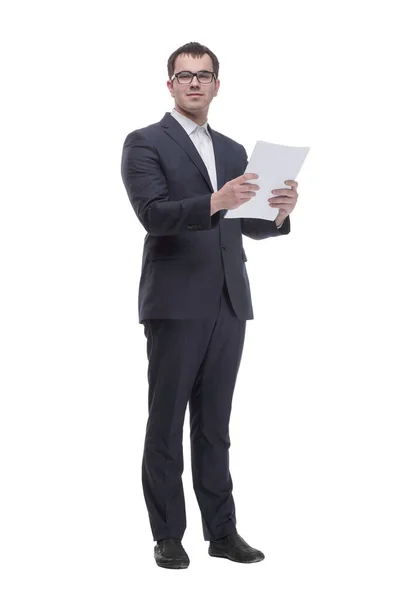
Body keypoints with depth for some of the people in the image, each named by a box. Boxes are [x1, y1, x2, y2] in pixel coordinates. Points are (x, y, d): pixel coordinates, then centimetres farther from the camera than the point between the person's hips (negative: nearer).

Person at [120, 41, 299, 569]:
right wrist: (214, 202, -31)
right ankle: (168, 536, 9)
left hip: (229, 304, 5)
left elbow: (249, 226, 13)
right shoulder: (145, 143, -1)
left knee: (215, 424, 10)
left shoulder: (234, 151, 17)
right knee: (166, 424, 2)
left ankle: (221, 531, 16)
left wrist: (279, 212, -8)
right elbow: (152, 212, -16)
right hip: (176, 304, -5)